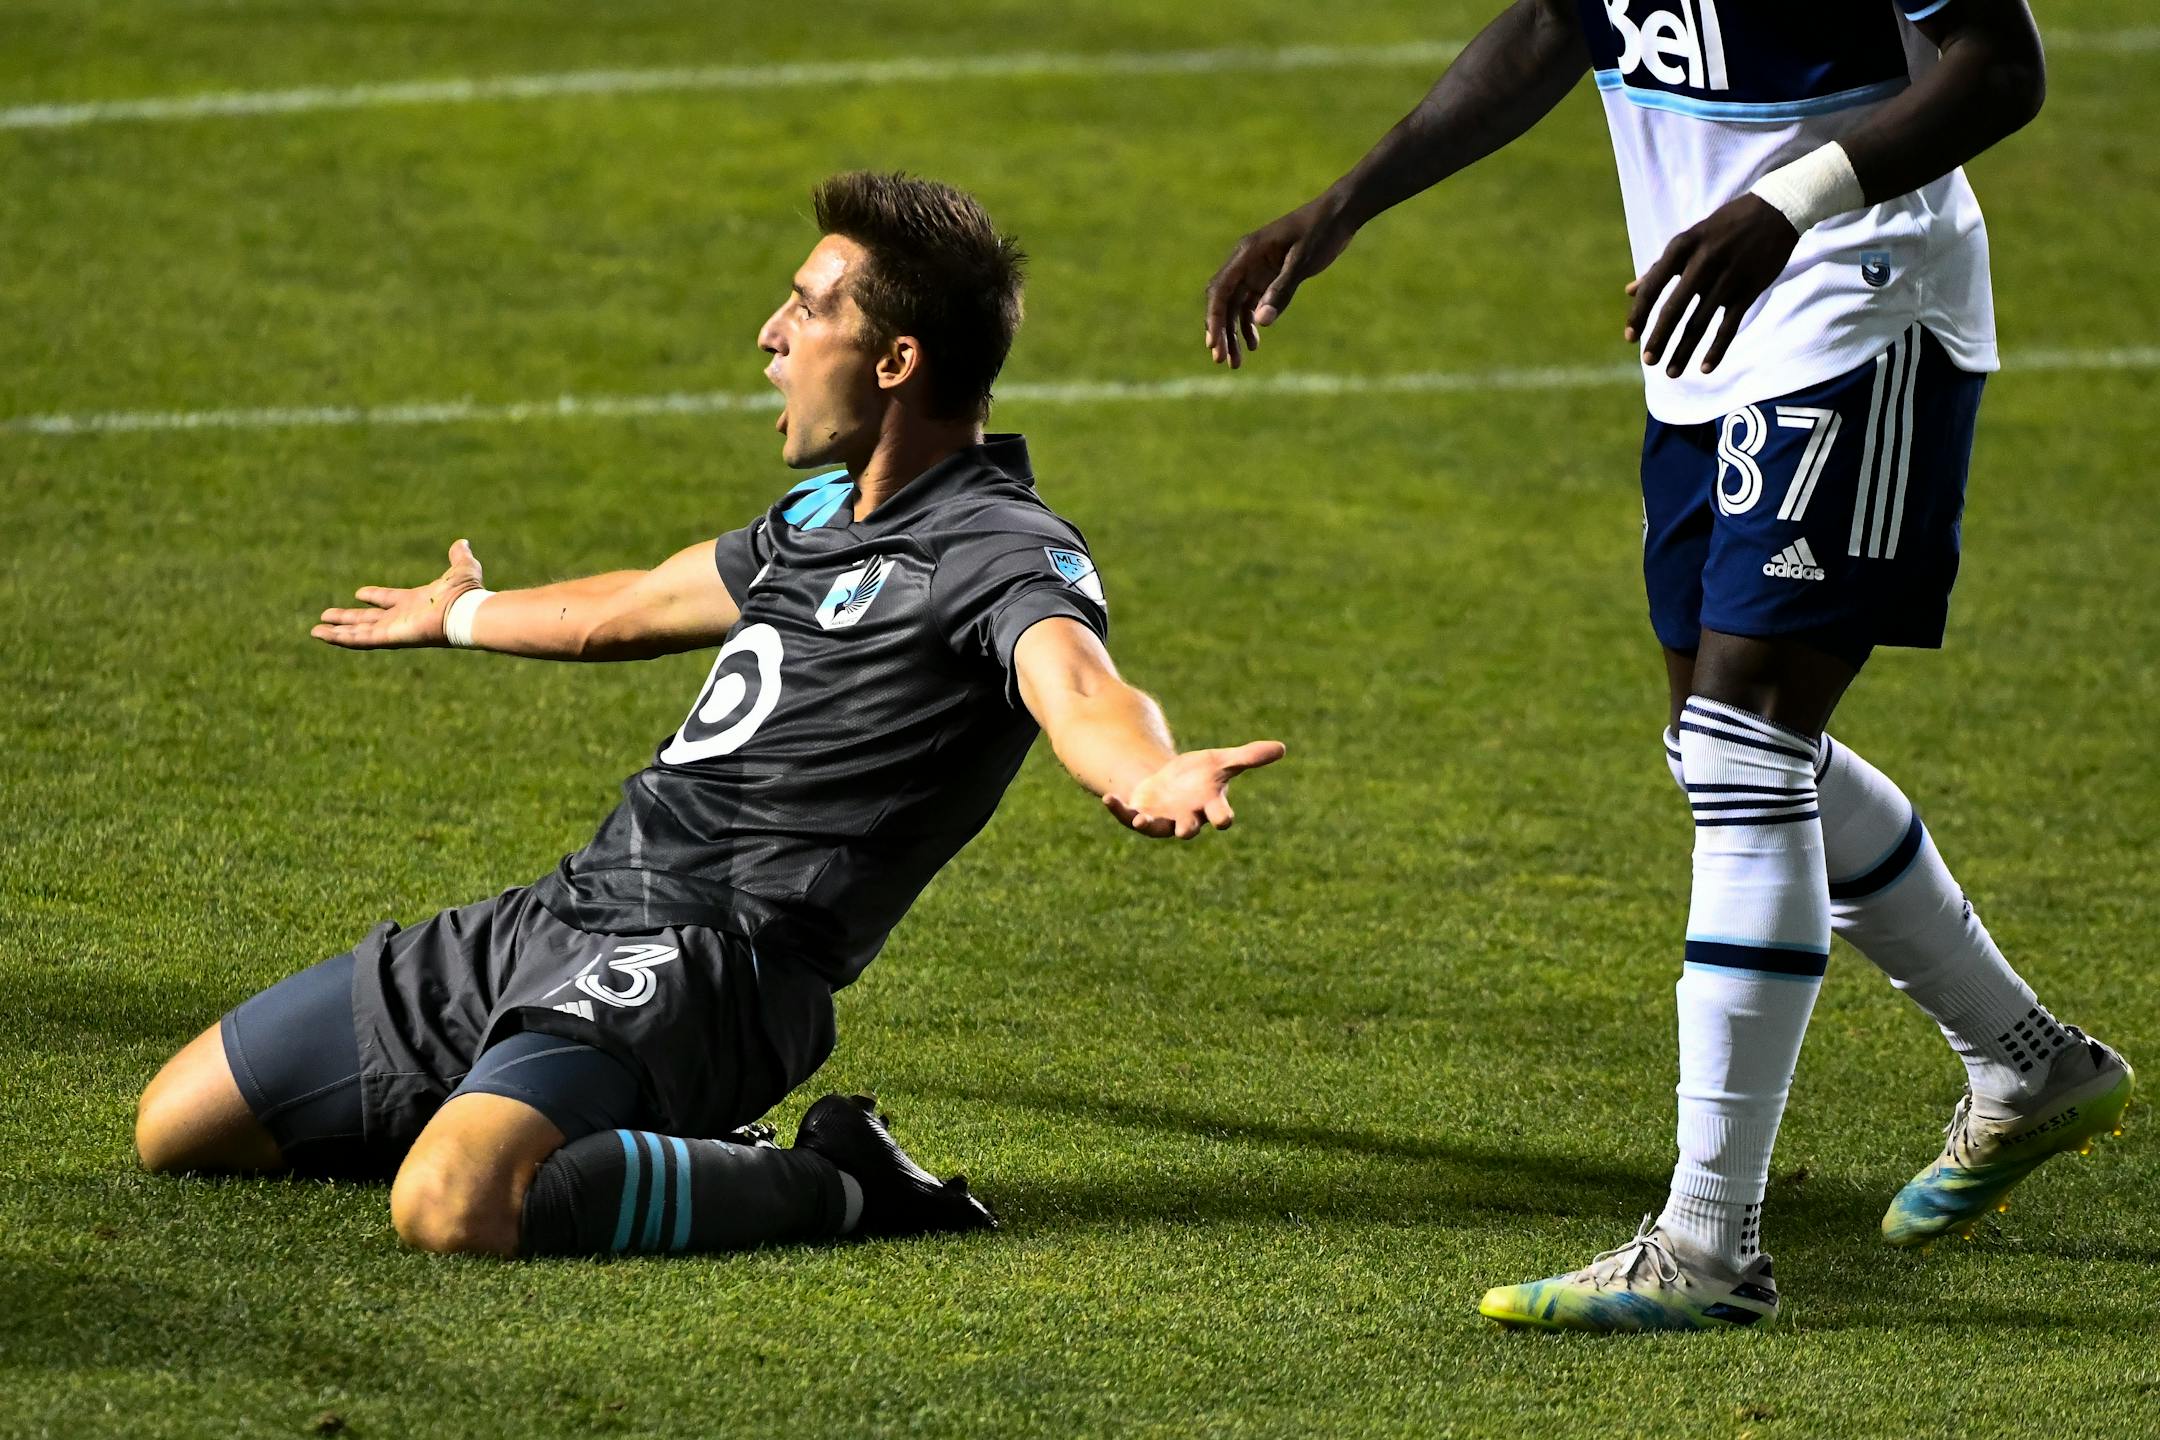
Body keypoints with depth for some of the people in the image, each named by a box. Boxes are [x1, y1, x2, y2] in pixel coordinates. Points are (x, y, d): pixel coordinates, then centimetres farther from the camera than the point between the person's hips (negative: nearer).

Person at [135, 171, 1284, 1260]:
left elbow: (1075, 685, -33)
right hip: (549, 923, 9)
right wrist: (456, 615, 57)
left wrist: (1149, 774, -57)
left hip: (698, 966, -9)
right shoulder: (822, 517, 18)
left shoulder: (1010, 552, -10)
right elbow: (629, 611, 38)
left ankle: (840, 1190, -10)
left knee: (453, 1210, -37)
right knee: (176, 1129, 10)